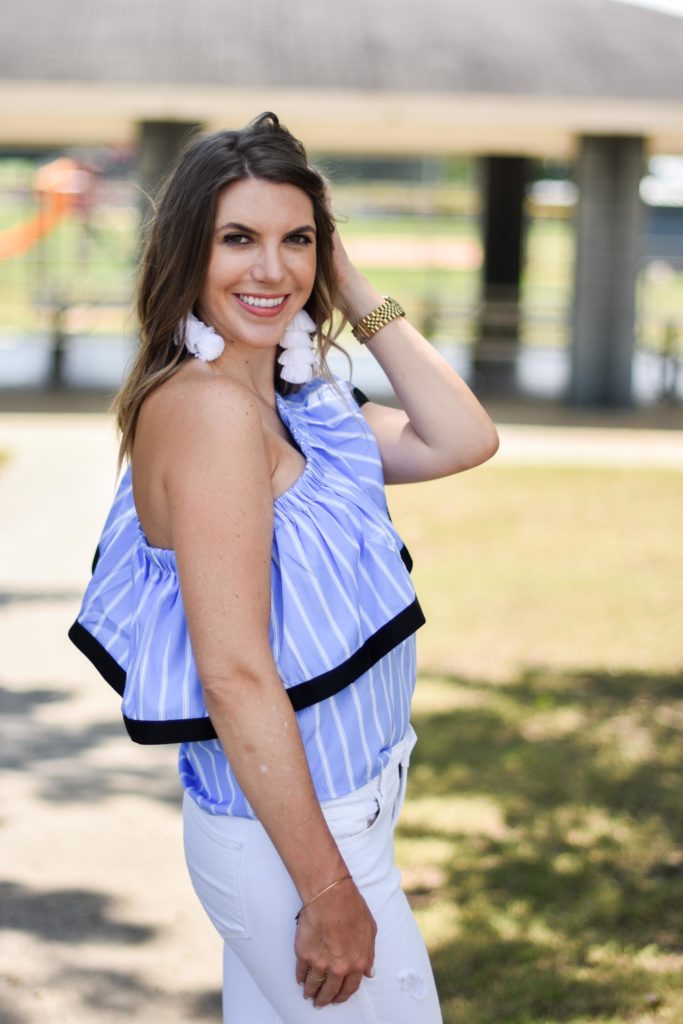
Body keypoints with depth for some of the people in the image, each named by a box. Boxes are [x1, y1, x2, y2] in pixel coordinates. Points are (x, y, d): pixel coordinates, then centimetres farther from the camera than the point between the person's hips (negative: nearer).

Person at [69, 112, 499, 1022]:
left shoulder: (291, 402, 7)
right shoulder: (210, 407, -21)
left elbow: (462, 442, 3)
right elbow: (235, 673, -25)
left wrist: (357, 295, 0)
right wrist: (329, 890, -22)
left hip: (335, 805, 9)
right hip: (289, 839, -9)